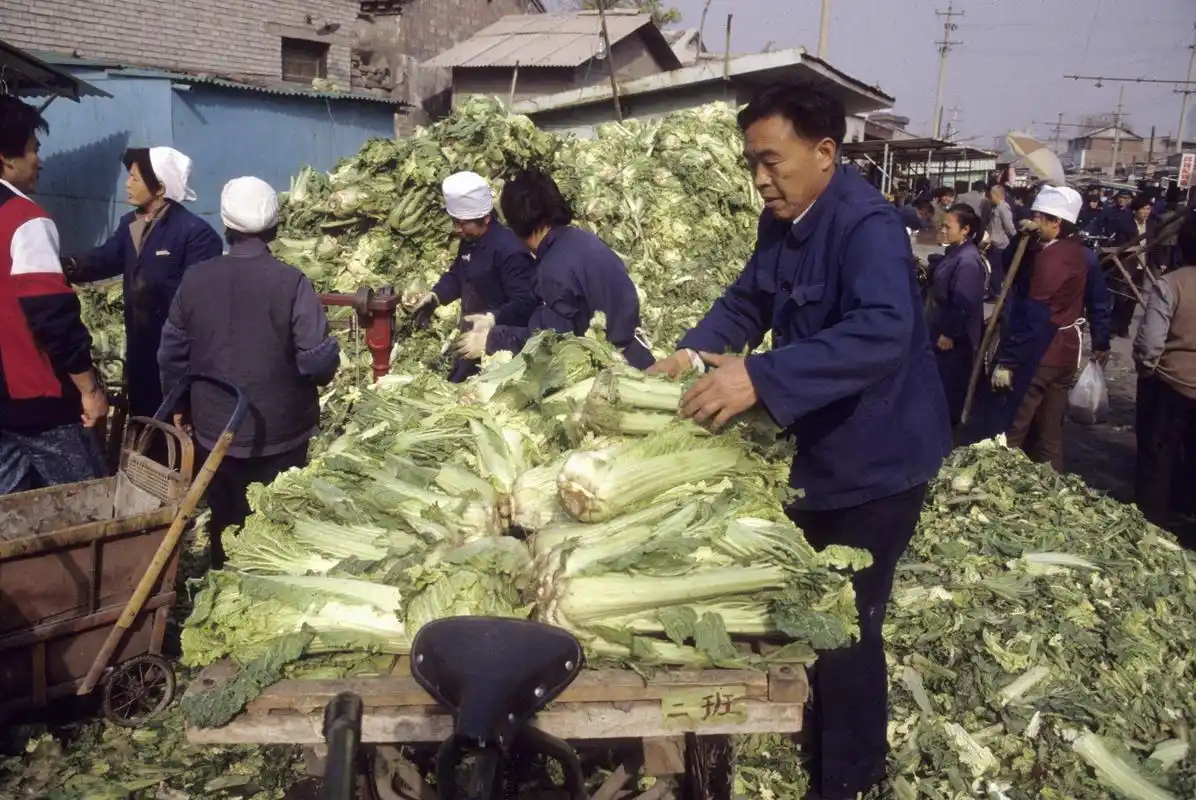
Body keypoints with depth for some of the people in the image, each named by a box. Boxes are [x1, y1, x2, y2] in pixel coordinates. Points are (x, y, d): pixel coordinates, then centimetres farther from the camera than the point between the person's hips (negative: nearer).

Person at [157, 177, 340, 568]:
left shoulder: (195, 279, -5)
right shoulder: (291, 282, -17)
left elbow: (172, 352, 3)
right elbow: (321, 360, -18)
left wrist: (179, 405, 19)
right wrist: (313, 380, 6)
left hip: (213, 430, 4)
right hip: (278, 433, -3)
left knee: (224, 525, 18)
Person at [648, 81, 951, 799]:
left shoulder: (868, 225, -26)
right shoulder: (781, 221, 2)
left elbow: (883, 331, -41)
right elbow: (749, 300, 10)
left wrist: (759, 377, -48)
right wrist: (695, 351, -9)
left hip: (877, 461, -9)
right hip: (818, 451, 9)